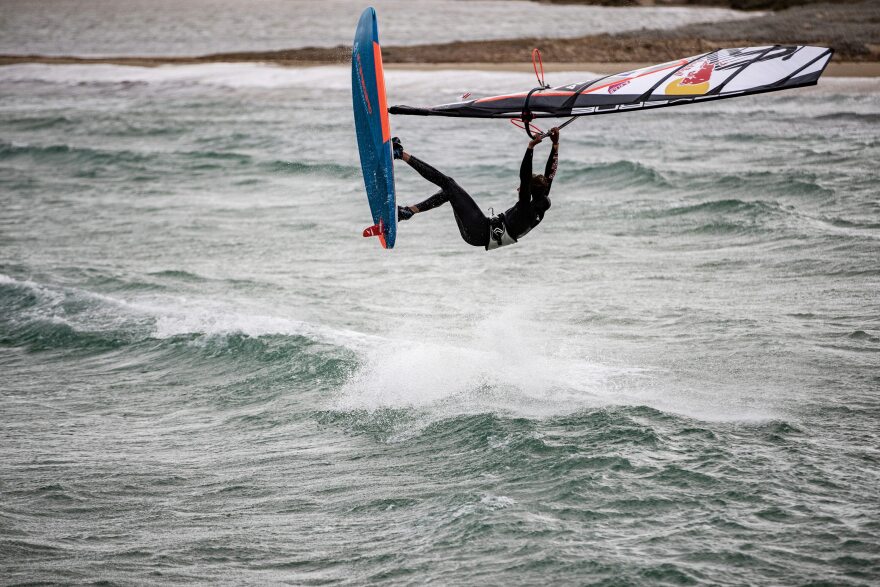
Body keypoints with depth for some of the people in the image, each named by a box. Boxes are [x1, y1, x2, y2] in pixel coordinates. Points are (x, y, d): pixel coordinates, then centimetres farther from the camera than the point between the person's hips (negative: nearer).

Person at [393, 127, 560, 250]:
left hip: (478, 232, -9)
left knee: (448, 183, -8)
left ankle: (402, 154, -3)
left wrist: (531, 146, -41)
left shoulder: (526, 208, -24)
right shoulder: (541, 206, -1)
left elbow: (524, 176, -37)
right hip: (481, 235, 9)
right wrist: (555, 144, 2)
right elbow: (549, 174, 4)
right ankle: (408, 211, 9)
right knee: (449, 191, 16)